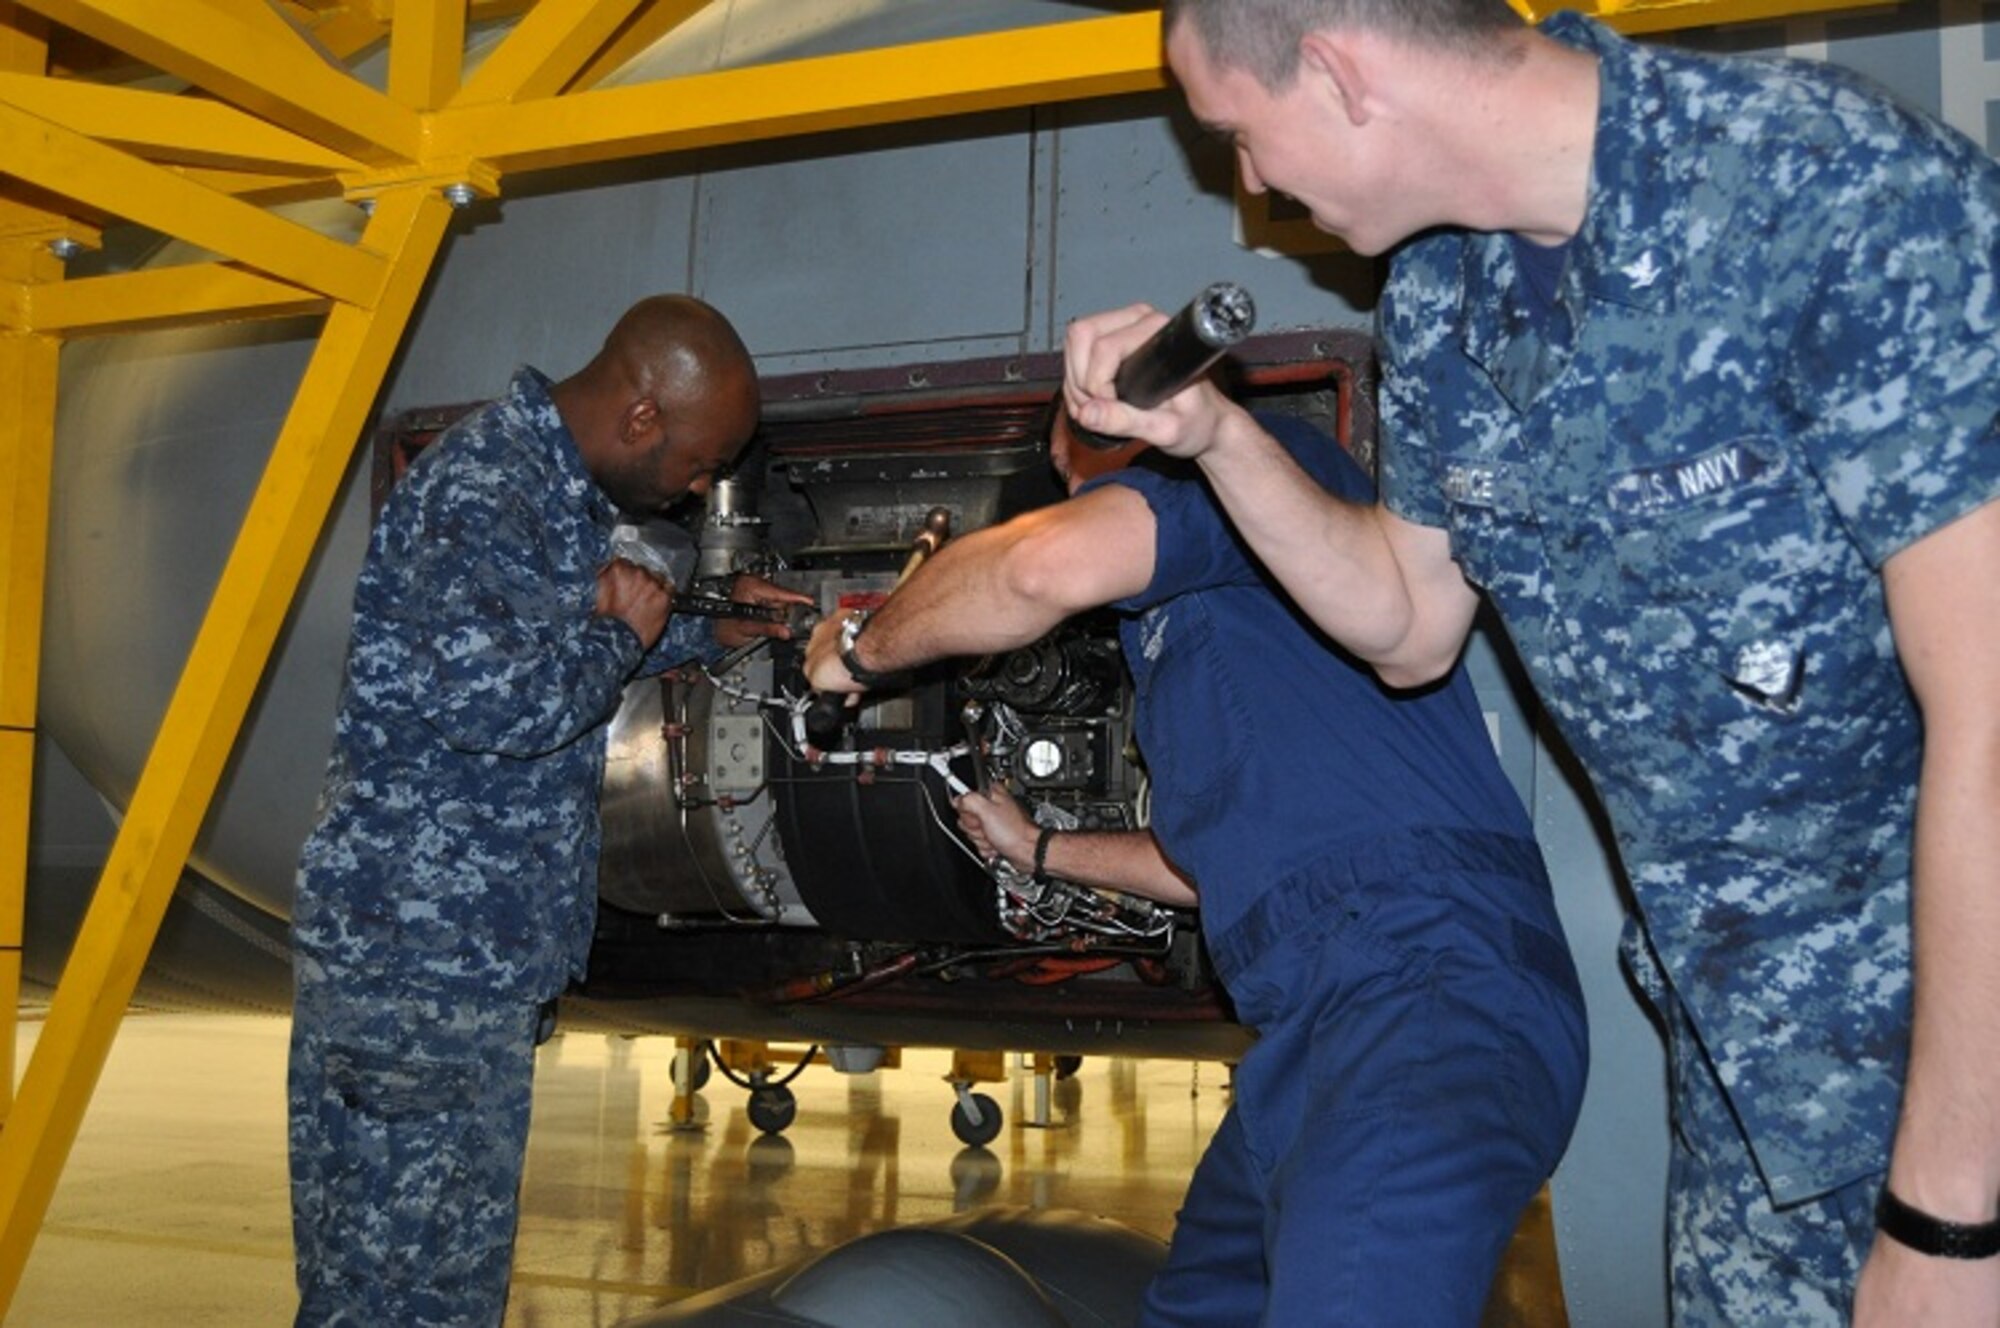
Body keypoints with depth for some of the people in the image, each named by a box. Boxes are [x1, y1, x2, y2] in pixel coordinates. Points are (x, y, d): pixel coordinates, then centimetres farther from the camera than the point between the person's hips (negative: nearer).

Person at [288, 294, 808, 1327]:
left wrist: (705, 632, 20)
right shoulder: (482, 487, -18)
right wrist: (621, 633, -13)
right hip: (421, 959, -10)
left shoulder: (560, 487, 14)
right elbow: (487, 696, -30)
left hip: (479, 953, 10)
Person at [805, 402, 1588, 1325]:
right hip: (1318, 1017, 11)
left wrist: (861, 648, -1)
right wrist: (1038, 852, 49)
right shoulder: (1203, 620, 30)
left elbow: (1053, 563, -19)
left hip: (1424, 979, -11)